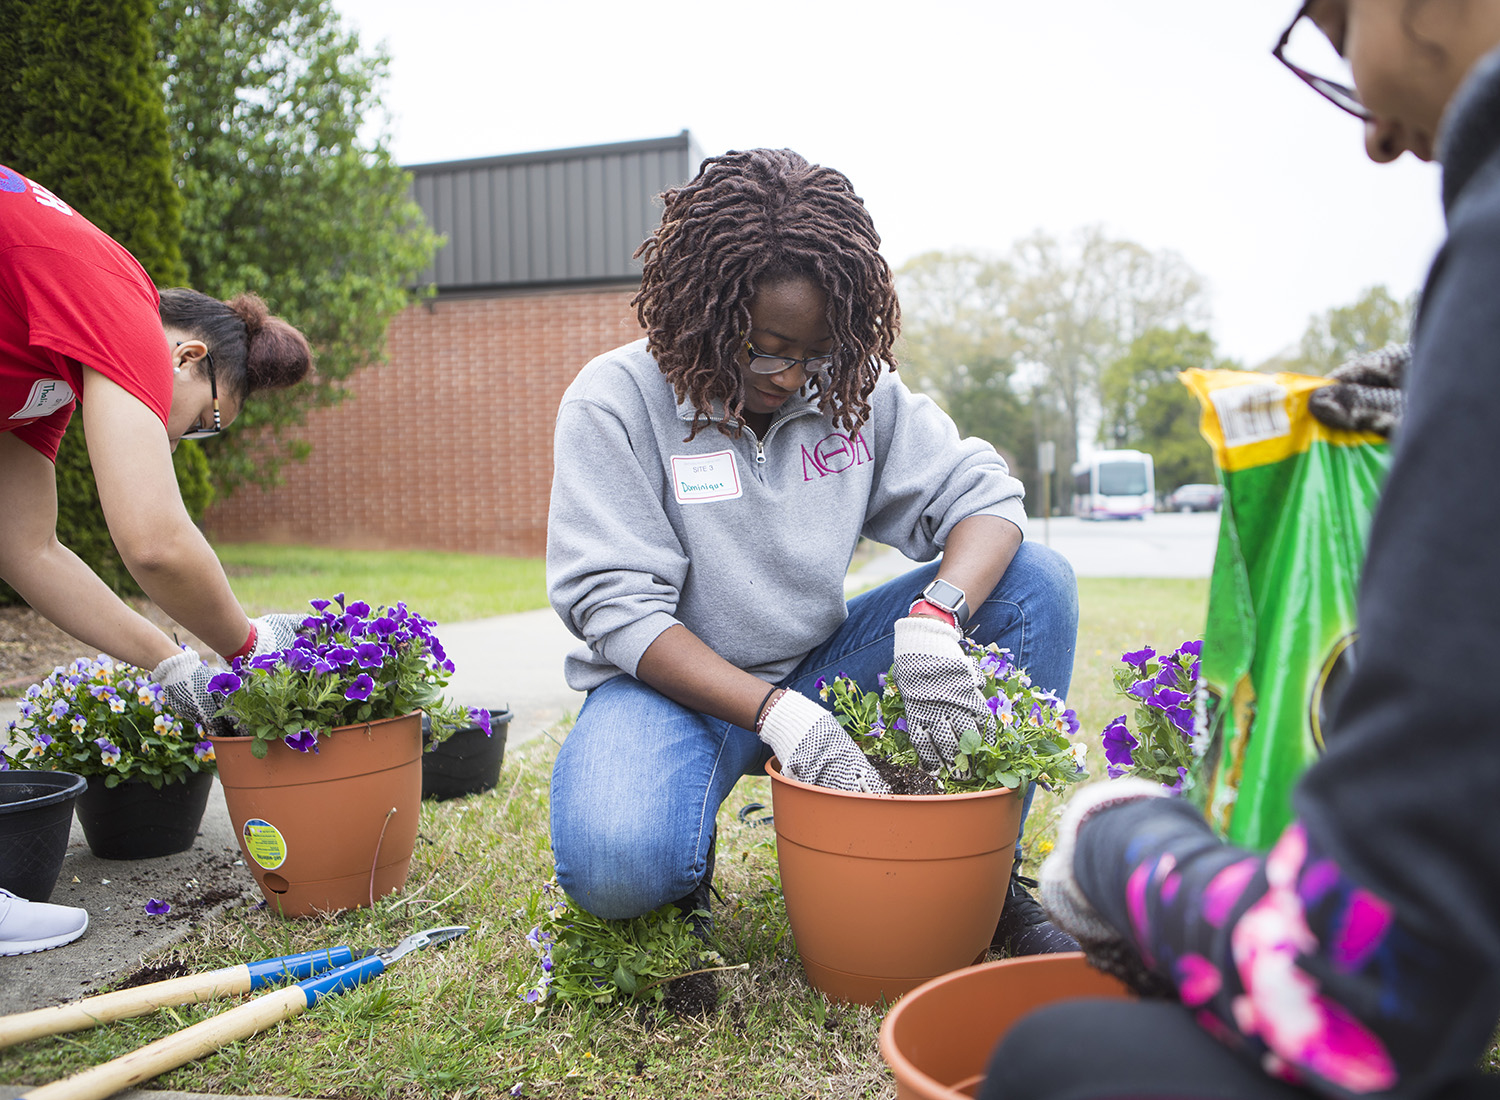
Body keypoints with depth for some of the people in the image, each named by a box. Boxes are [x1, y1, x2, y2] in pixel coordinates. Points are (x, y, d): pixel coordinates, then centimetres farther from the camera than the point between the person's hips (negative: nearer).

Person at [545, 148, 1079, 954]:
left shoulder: (858, 389, -1)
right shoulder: (615, 401, -13)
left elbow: (984, 494, -6)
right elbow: (615, 605, -18)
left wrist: (935, 618, -29)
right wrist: (778, 716, -30)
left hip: (817, 669, 4)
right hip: (675, 681, -4)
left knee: (1038, 582, -12)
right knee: (615, 866, -37)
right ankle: (685, 868, 4)